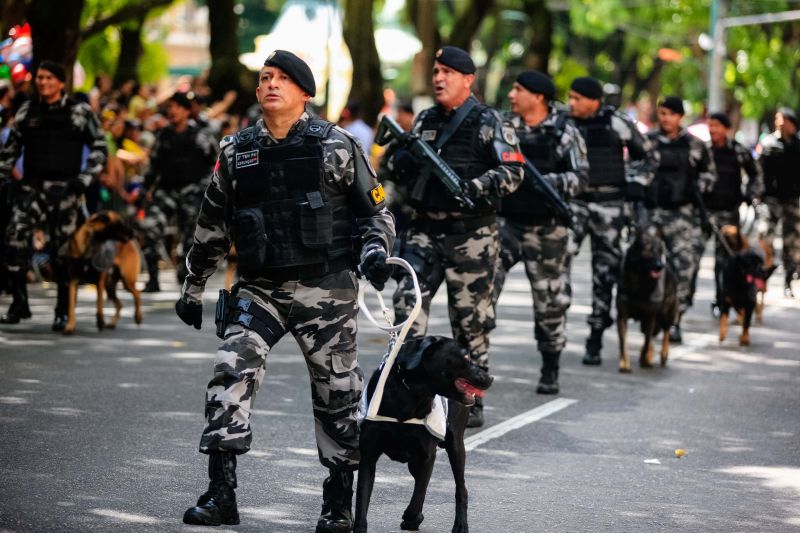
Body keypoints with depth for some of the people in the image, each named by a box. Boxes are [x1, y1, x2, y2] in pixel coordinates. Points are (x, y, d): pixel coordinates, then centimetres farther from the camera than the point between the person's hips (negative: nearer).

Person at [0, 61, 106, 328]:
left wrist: (85, 179, -7)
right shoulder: (27, 111, 11)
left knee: (63, 248, 0)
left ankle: (63, 310, 12)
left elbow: (99, 148, 3)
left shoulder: (80, 112, 2)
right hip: (31, 186, 2)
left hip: (65, 188, -2)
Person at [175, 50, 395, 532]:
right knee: (231, 371, -16)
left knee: (336, 391, 4)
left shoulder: (337, 146, 0)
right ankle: (221, 493, -15)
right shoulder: (236, 151, 9)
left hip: (326, 288, -2)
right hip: (260, 288, 2)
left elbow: (375, 210, 7)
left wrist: (375, 250, -12)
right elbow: (213, 224, 17)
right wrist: (194, 287, 20)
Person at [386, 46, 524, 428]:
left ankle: (472, 403, 13)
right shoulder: (425, 121, 14)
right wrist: (401, 160, -4)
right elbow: (398, 167, 20)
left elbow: (512, 172, -10)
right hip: (425, 230, 5)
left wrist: (474, 187, -25)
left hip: (471, 235, -5)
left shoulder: (488, 123, -3)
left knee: (471, 320, 2)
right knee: (407, 301, -11)